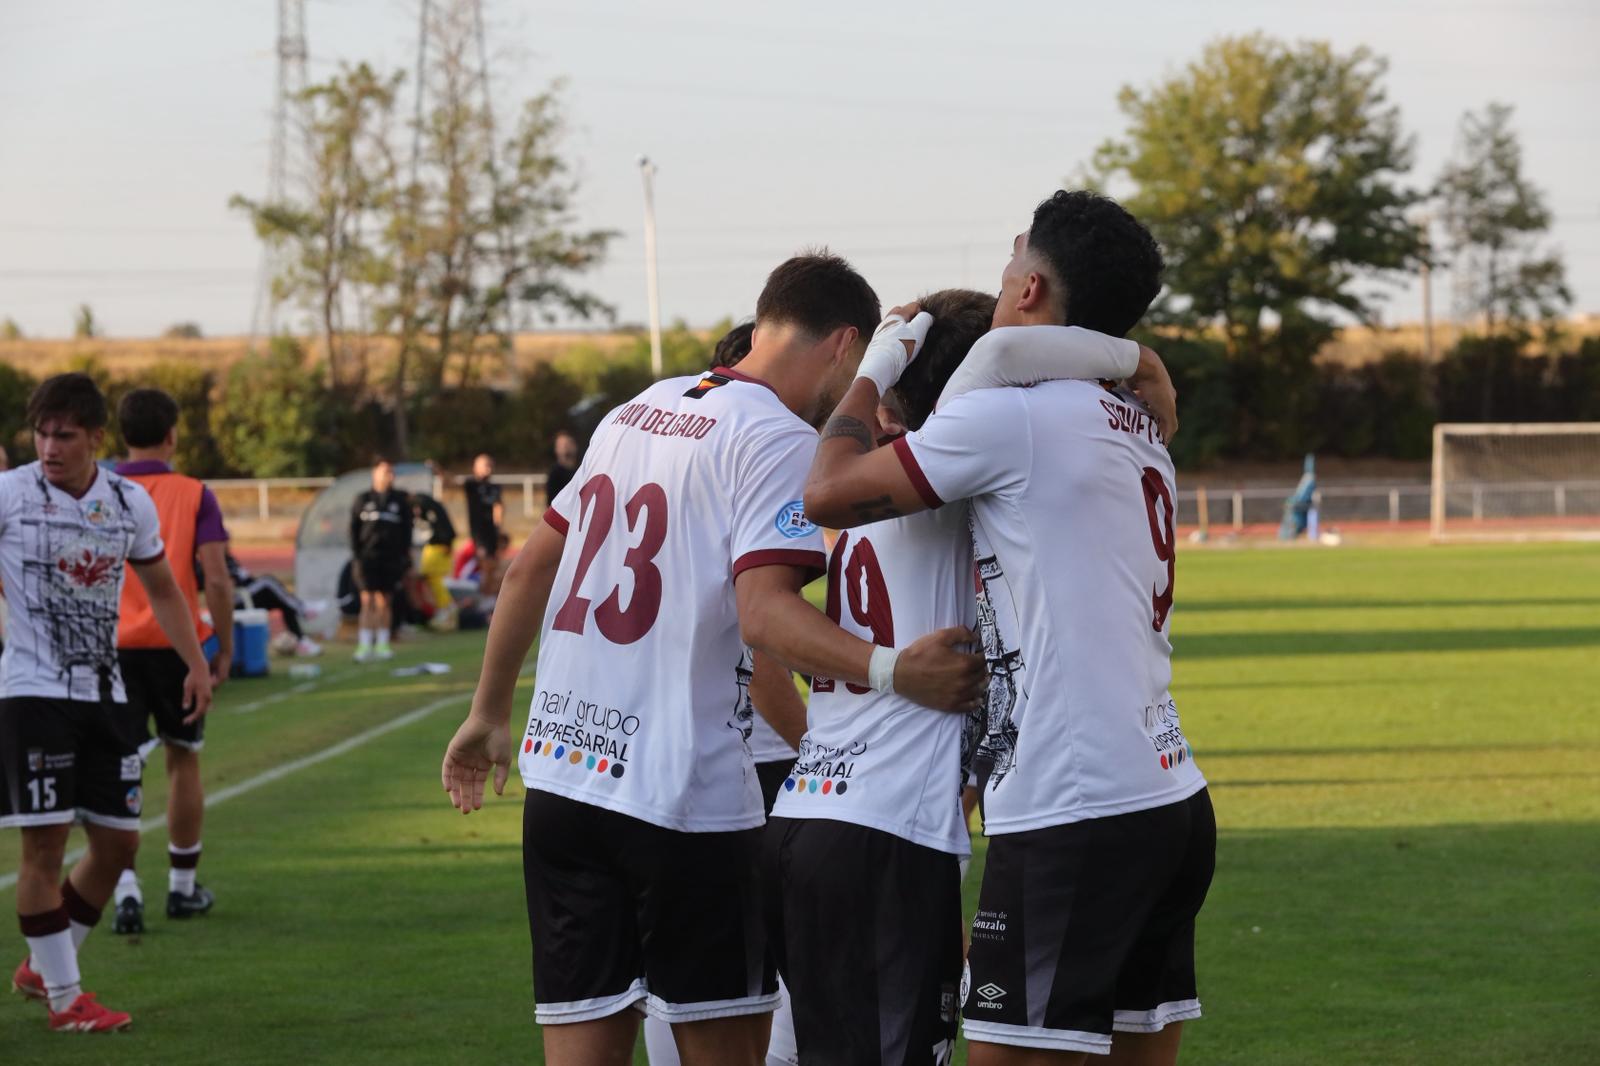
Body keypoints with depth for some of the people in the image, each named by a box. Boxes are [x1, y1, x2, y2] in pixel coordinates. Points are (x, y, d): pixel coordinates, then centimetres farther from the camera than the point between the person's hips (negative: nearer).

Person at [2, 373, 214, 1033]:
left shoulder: (131, 502, 5)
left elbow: (161, 589, 18)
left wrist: (197, 664, 14)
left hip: (104, 690, 5)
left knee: (118, 841, 7)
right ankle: (64, 997, 3)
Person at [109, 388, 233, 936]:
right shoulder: (193, 495, -3)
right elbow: (217, 579, -10)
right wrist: (225, 647, -1)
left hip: (113, 646, 0)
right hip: (175, 643, 0)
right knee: (183, 762, 16)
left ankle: (126, 891, -14)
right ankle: (183, 887, 24)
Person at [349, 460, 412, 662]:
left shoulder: (401, 500, 10)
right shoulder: (363, 500, 8)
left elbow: (406, 531, 9)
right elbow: (354, 529, 6)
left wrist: (404, 556, 0)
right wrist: (356, 553, -4)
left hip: (391, 559, 1)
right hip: (368, 556, -1)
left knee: (385, 601, 4)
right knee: (367, 600, -7)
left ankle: (382, 644, 11)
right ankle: (365, 645, -10)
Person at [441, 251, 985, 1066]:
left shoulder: (637, 412, 16)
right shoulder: (779, 440, -7)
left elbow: (529, 570, 22)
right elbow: (763, 612, -21)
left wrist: (489, 713, 31)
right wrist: (889, 670, -31)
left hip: (561, 774, 7)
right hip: (681, 793, -7)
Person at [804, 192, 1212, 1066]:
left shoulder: (1012, 414, -10)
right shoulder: (1139, 430, 16)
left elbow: (829, 493, -5)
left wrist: (873, 371, 10)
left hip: (1071, 816, -9)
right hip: (1171, 799, 9)